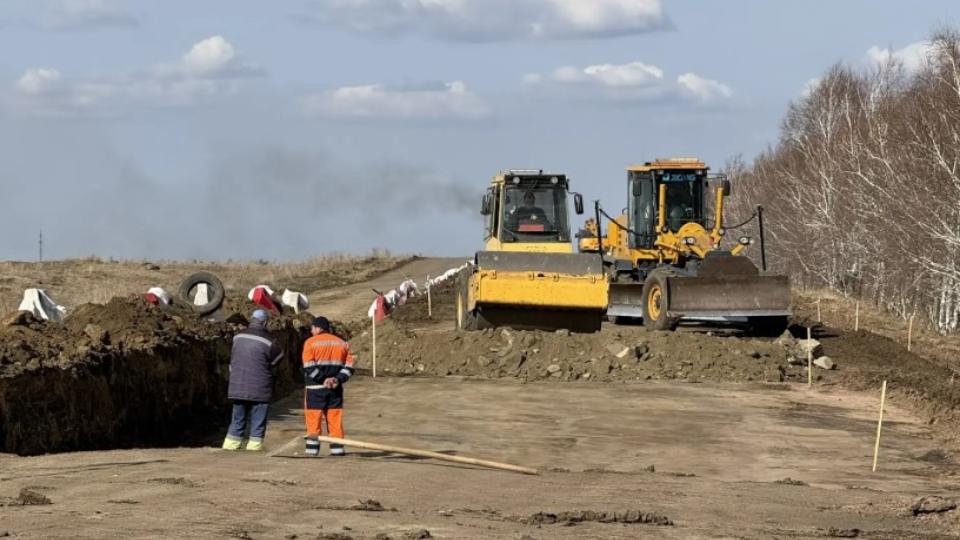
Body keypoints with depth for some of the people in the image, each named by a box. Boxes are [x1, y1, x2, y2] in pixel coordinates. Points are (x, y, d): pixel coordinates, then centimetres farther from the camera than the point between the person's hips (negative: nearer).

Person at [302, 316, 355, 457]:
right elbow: (349, 367, 5)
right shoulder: (342, 343, 11)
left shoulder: (311, 343, -3)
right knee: (335, 420, 6)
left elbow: (309, 367, -13)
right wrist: (337, 379, -5)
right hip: (336, 389, 4)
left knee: (313, 420, -1)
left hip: (315, 388, -4)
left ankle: (312, 450, -4)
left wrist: (323, 380, -13)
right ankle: (337, 450, 5)